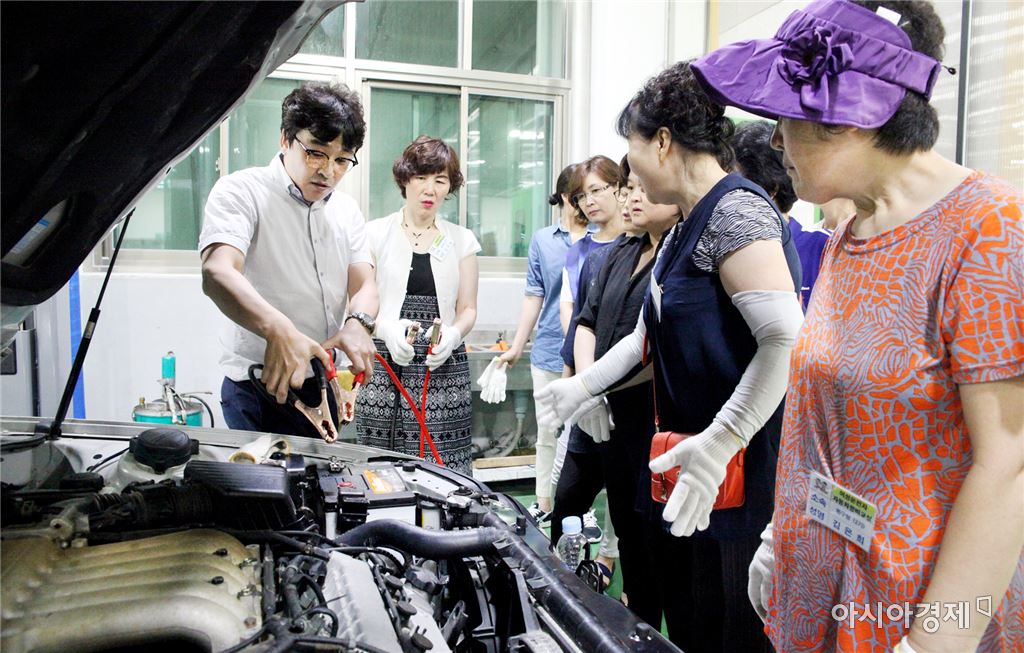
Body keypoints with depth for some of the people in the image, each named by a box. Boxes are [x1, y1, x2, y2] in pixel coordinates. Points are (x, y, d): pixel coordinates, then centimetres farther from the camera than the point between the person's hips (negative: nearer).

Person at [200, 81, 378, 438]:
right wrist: (278, 330, -45)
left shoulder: (347, 211, 11)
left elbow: (364, 285, 4)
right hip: (259, 391, -6)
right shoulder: (241, 191, -9)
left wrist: (358, 323, -21)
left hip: (328, 388, 6)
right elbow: (217, 275, -26)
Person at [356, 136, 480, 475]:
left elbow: (468, 309, 12)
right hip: (385, 368, -1)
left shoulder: (462, 240, 13)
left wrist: (453, 334, -10)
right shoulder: (375, 234, 8)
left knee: (444, 467, -7)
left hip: (444, 369, 1)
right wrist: (387, 328, -17)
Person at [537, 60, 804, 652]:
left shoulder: (736, 211, -17)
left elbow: (785, 339, -28)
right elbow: (653, 330, 22)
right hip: (692, 473, 10)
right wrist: (587, 384, 22)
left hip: (741, 474, -10)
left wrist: (718, 442, -31)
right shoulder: (687, 227, 14)